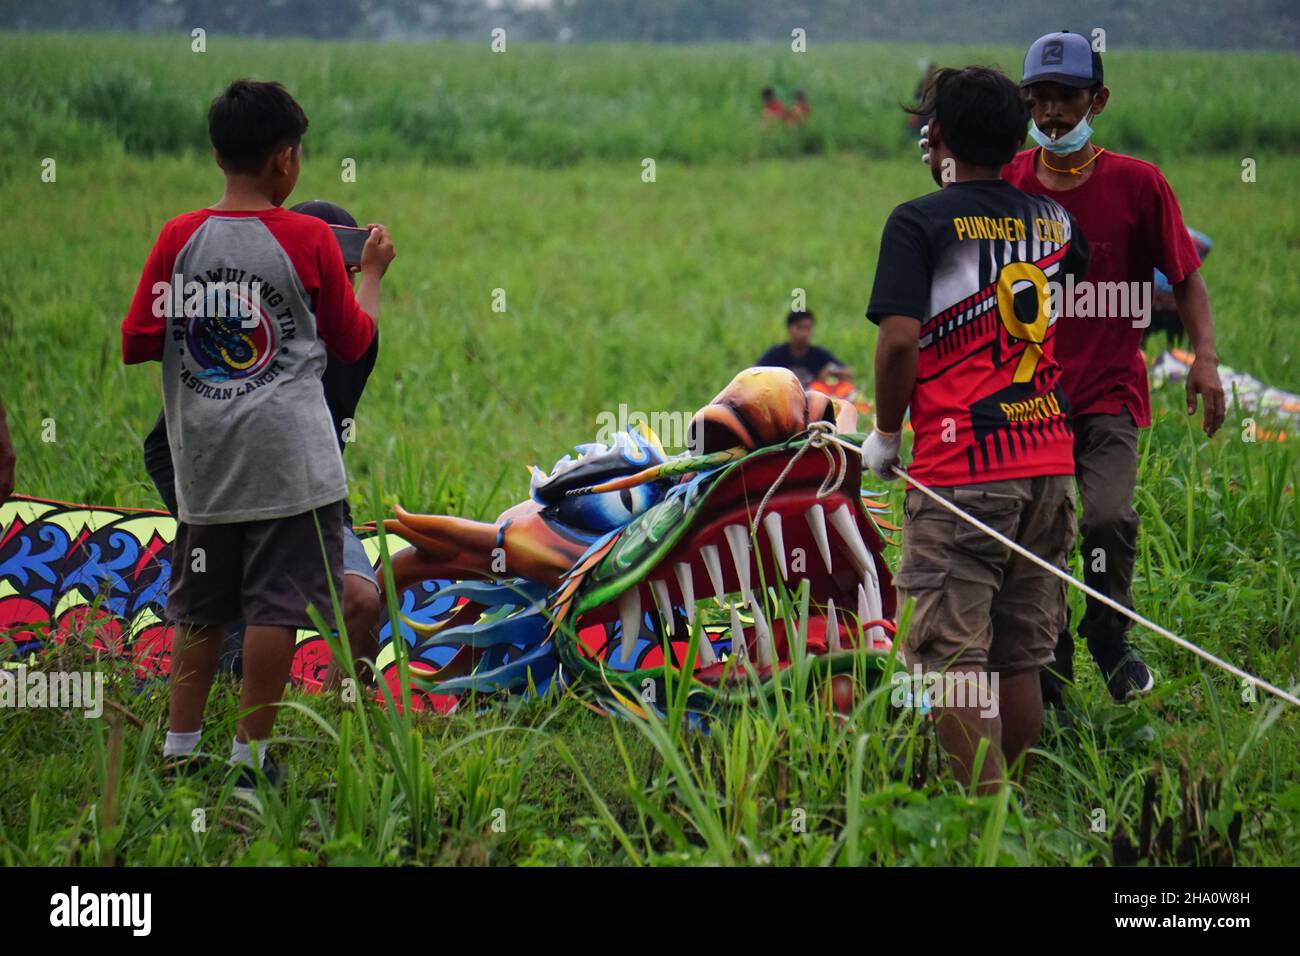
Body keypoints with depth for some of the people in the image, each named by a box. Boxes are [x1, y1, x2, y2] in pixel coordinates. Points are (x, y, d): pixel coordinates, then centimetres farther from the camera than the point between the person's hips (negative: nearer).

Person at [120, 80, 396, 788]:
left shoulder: (178, 238, -1)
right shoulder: (309, 241, -7)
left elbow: (136, 344, 1)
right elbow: (354, 342, 4)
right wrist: (372, 271, 18)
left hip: (203, 462, 4)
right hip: (289, 461, -4)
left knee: (198, 608, 14)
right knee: (276, 606, 1)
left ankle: (180, 749, 17)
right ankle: (249, 753, 2)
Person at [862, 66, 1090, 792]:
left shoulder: (919, 223, -6)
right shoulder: (1054, 221, 12)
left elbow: (899, 340, -15)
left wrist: (886, 435, -2)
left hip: (960, 469, -6)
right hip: (1051, 464, 6)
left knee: (956, 661, -6)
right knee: (1022, 660, 13)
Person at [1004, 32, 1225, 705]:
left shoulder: (1136, 183, -3)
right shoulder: (1007, 182, 3)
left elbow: (1185, 275, 2)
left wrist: (1204, 357, -11)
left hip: (1109, 390, -2)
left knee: (1107, 517, -23)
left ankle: (1110, 638, 3)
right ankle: (1049, 688, 19)